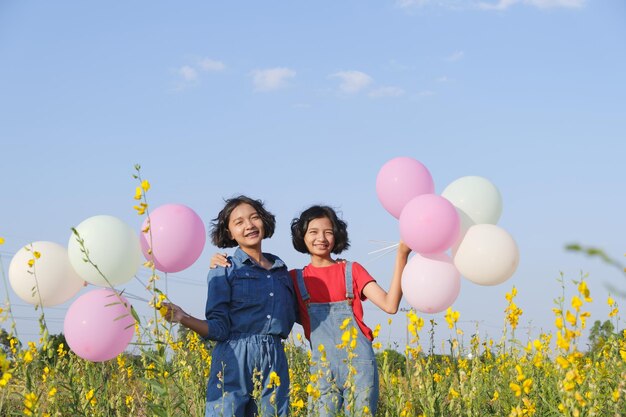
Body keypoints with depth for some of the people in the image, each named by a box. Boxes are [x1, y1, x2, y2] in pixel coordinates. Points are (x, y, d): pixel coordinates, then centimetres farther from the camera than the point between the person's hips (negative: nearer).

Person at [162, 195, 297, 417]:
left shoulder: (281, 269, 14)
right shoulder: (223, 270, 1)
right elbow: (218, 329, -7)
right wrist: (184, 319, -19)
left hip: (275, 361, 4)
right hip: (235, 362, -4)